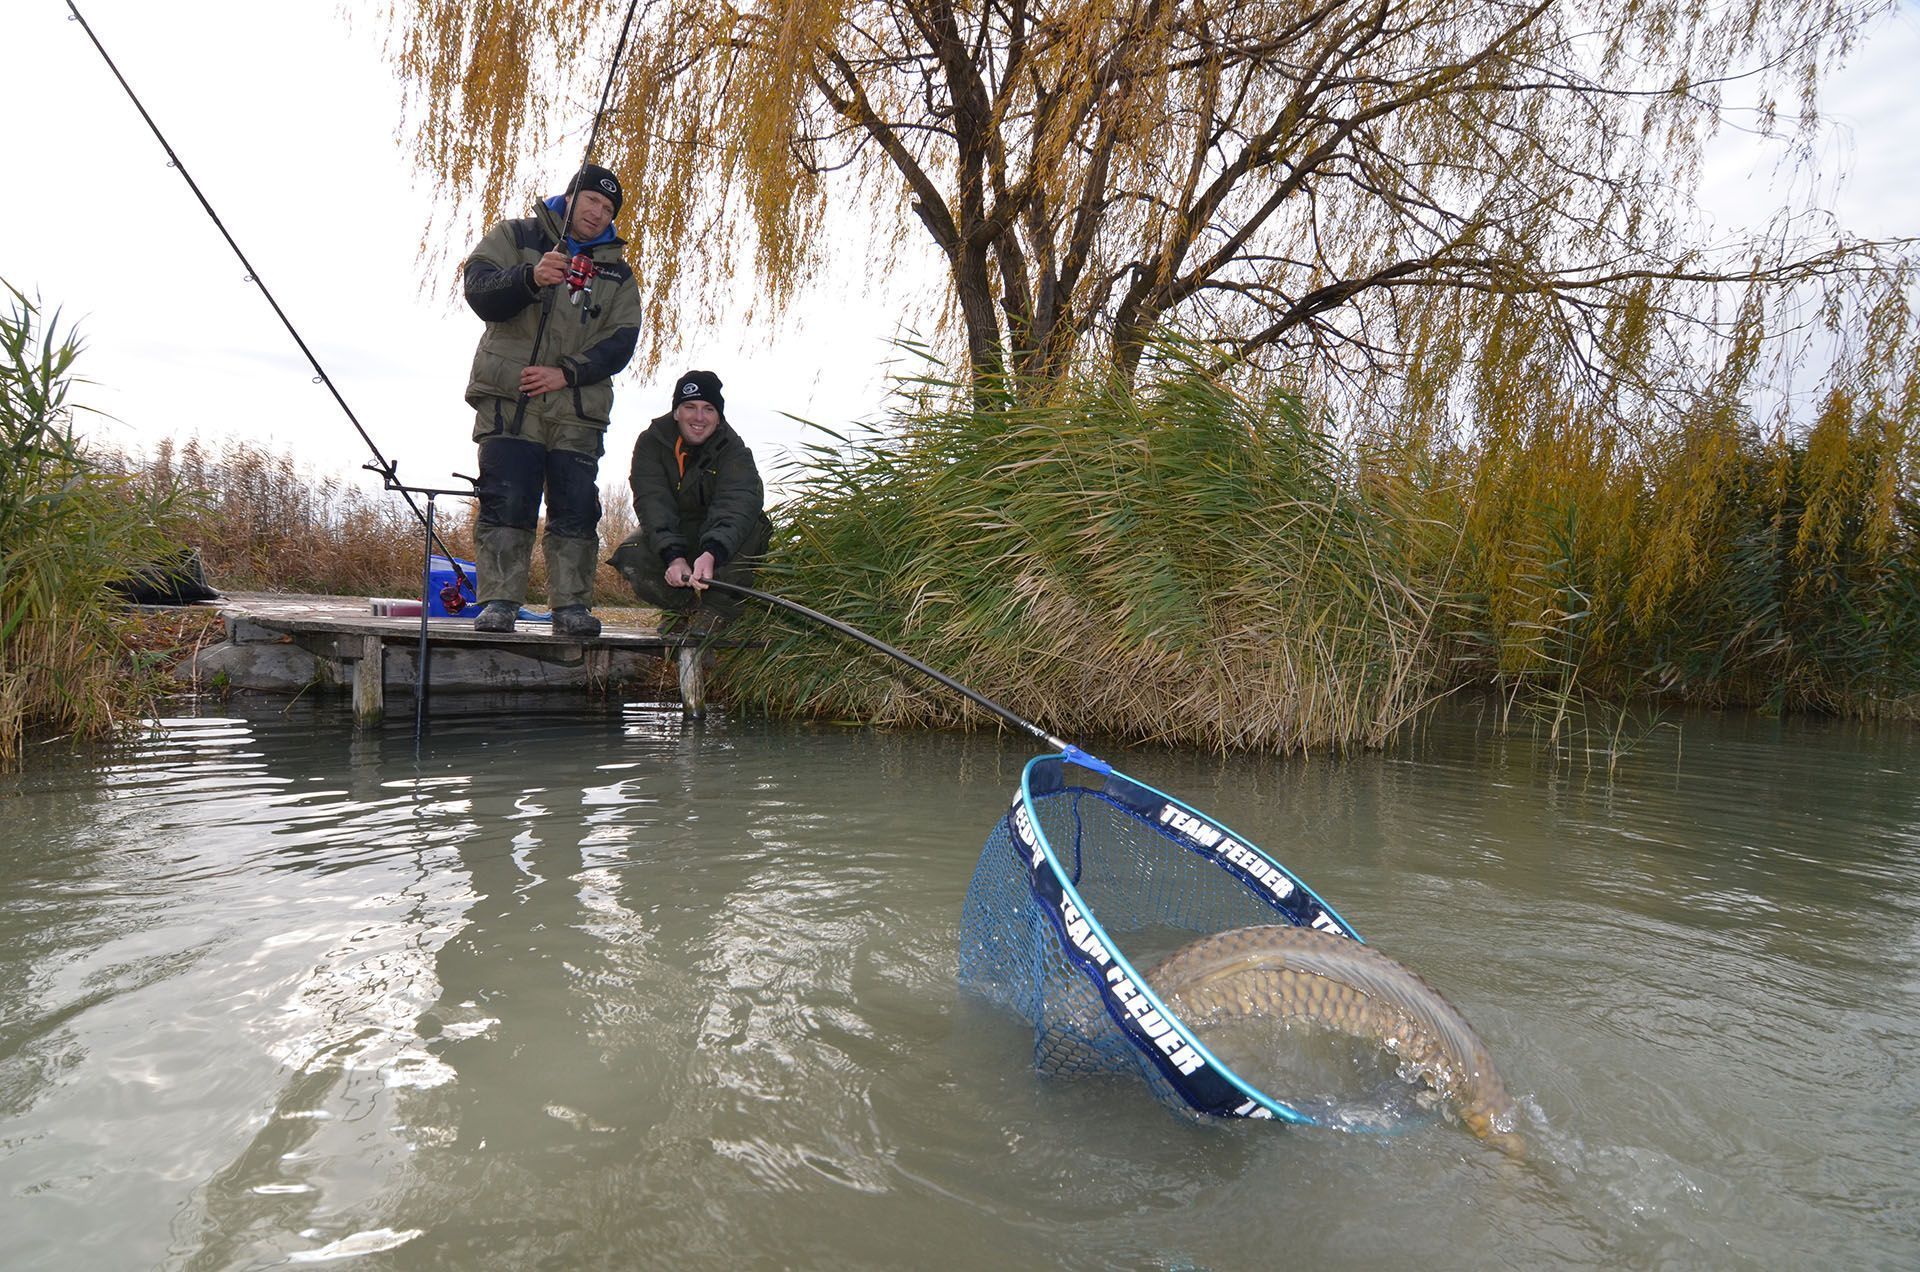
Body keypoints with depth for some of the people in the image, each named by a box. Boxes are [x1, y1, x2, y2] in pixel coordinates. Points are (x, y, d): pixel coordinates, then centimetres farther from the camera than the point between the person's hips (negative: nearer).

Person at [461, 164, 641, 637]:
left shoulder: (617, 272, 18)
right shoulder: (515, 236, 13)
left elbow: (620, 342, 6)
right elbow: (479, 290, -2)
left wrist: (566, 373, -9)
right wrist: (531, 278, -21)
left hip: (578, 408, 2)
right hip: (509, 400, -2)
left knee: (577, 509, -4)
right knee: (506, 503, -9)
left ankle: (572, 606, 0)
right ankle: (498, 601, -5)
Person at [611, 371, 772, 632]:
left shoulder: (733, 450, -18)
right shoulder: (652, 442, -12)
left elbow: (736, 504, -37)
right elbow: (652, 503, -24)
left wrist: (711, 554, -57)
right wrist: (673, 557, -42)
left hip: (721, 544, -1)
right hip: (669, 536, 2)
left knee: (751, 520, -32)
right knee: (631, 556, -28)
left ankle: (718, 608, -20)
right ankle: (688, 606, -2)